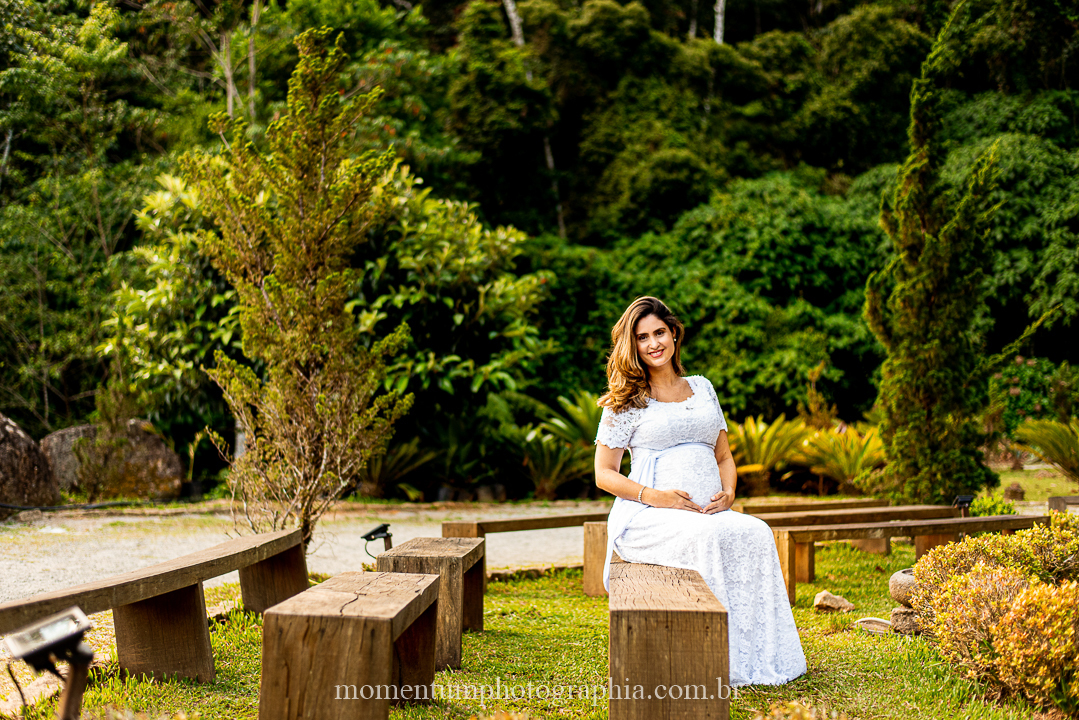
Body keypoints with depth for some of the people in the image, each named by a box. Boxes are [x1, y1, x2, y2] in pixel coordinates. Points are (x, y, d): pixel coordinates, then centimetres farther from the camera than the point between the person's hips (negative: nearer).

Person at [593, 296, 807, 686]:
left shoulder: (701, 387, 21)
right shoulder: (625, 402, 7)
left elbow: (724, 457, 24)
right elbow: (604, 474, 3)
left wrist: (728, 493, 1)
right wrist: (654, 496, -14)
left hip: (709, 510, 4)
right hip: (647, 517, -4)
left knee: (755, 534, -28)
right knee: (706, 537, -36)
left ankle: (760, 658, -23)